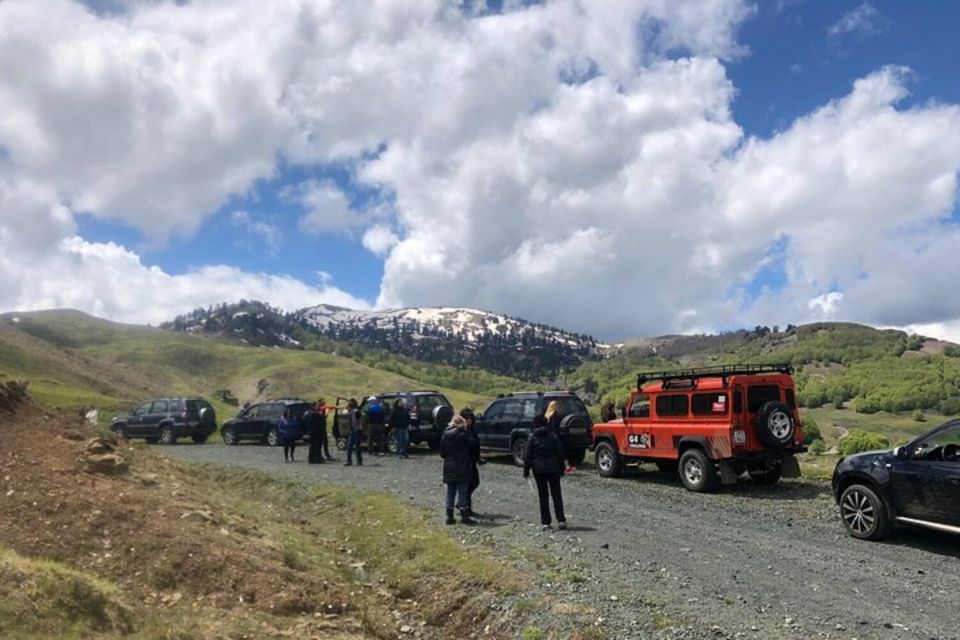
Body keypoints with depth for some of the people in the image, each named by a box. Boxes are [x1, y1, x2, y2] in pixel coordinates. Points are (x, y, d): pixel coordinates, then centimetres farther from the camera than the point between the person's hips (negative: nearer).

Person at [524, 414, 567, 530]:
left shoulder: (532, 437, -3)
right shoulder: (553, 435, 1)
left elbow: (528, 455, -3)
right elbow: (560, 453, 2)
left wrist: (526, 471, 3)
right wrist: (561, 469, 9)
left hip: (539, 469, -1)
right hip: (553, 468, 1)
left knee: (543, 496, 6)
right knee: (556, 494, 6)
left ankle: (545, 522, 4)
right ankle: (561, 520, -1)